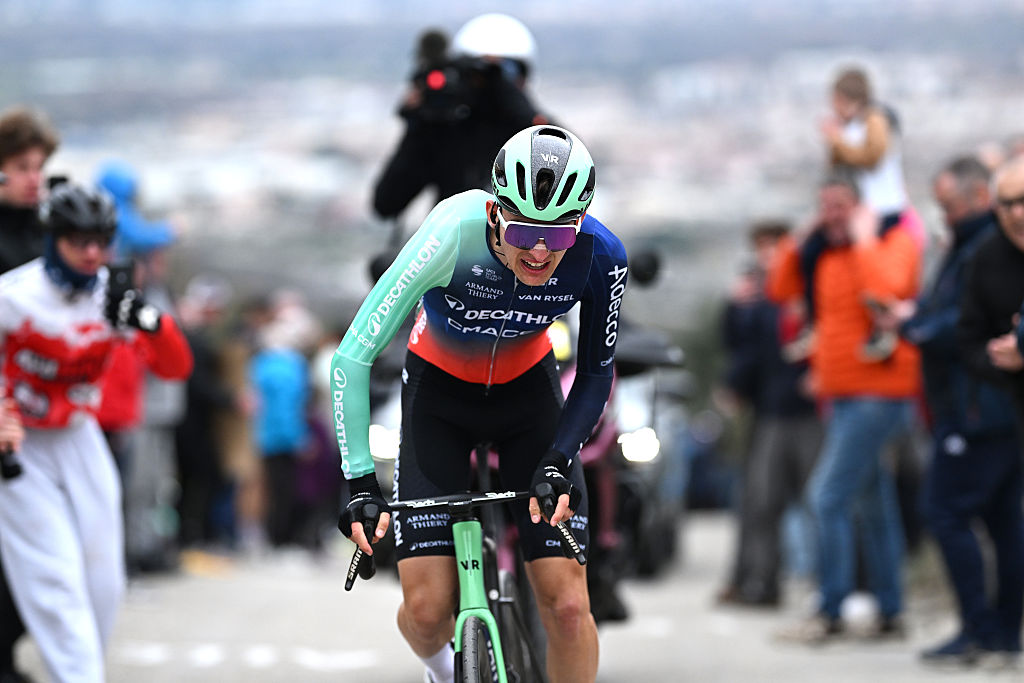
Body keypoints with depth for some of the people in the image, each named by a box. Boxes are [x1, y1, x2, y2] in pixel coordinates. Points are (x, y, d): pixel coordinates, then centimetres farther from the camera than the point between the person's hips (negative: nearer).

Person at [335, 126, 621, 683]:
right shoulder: (454, 235, -35)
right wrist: (360, 482, -36)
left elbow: (595, 374, -9)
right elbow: (352, 359, -30)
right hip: (439, 391, -1)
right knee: (427, 609, -9)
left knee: (567, 604, -12)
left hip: (527, 390, 1)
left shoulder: (599, 256, -28)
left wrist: (558, 460, -24)